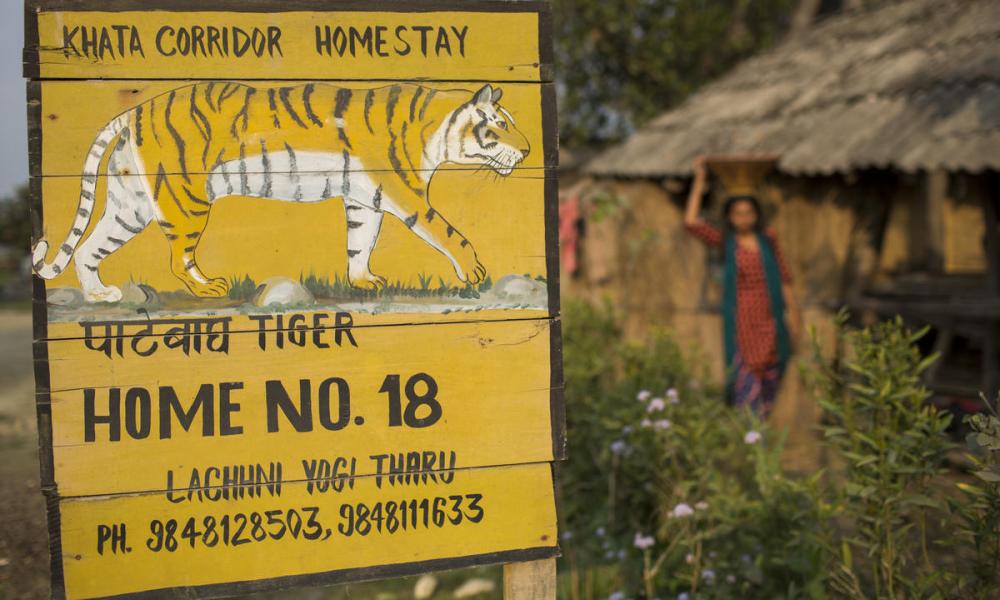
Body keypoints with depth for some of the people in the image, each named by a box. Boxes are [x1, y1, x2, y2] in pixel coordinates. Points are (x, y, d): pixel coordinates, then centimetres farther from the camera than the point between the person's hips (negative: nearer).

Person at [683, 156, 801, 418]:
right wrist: (699, 181, -12)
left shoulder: (768, 239, 4)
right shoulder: (725, 241, 0)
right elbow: (691, 222, -12)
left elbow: (784, 278, 7)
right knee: (745, 377, -6)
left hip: (769, 318, 2)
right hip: (740, 319, -2)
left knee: (769, 376, 9)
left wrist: (793, 314, 6)